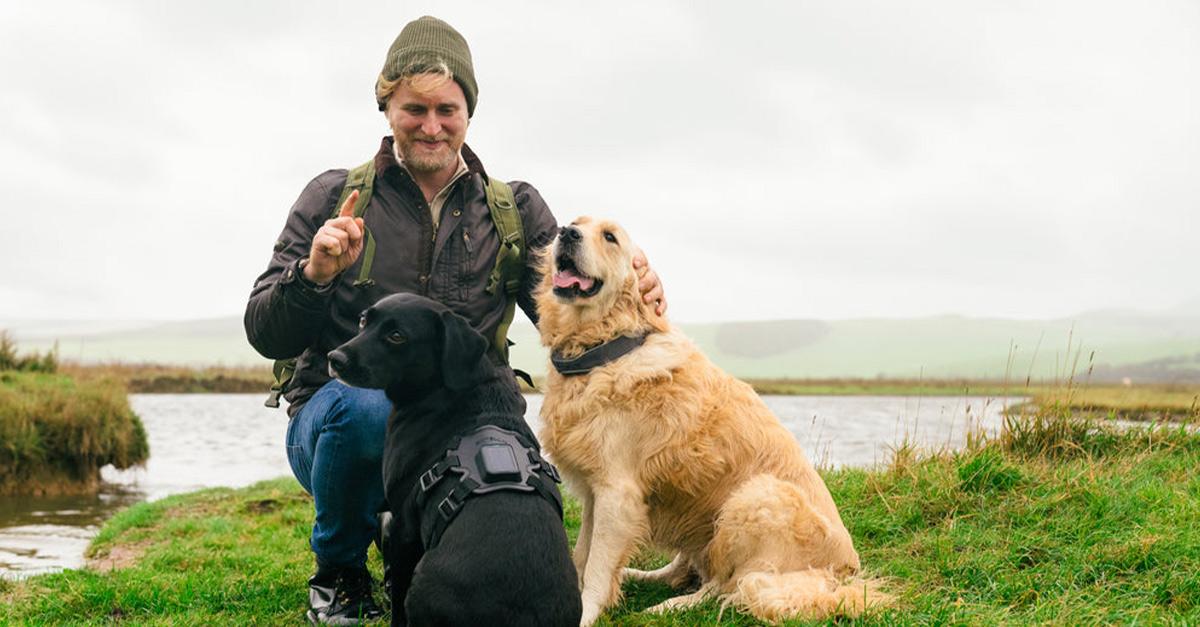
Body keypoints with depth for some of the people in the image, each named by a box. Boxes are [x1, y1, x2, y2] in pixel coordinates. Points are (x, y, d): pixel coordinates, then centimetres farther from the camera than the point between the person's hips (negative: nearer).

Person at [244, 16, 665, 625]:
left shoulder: (516, 210, 7)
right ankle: (337, 573, -6)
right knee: (368, 406, -37)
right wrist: (314, 274, -22)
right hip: (334, 421, -2)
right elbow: (265, 337, -2)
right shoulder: (334, 198, 2)